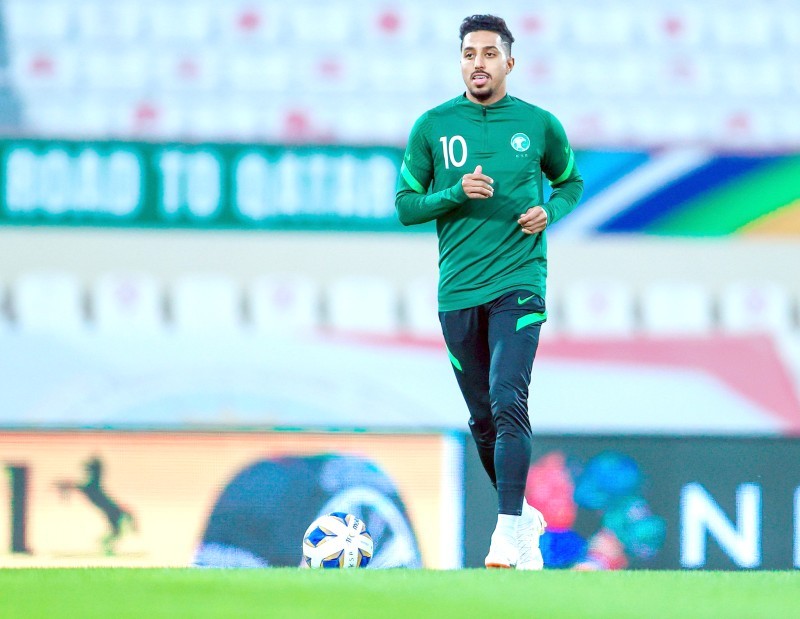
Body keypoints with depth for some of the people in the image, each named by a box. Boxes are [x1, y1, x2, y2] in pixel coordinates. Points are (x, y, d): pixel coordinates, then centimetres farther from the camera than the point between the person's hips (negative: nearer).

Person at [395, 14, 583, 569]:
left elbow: (571, 180, 20)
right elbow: (405, 205, 7)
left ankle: (510, 534, -23)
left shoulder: (539, 124, 4)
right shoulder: (433, 126, 5)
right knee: (483, 419, 9)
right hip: (457, 292, 3)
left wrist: (550, 212, -2)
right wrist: (456, 194, -11)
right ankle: (525, 516, 28)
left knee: (508, 404, -19)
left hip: (518, 283, -3)